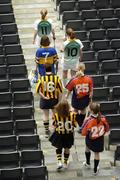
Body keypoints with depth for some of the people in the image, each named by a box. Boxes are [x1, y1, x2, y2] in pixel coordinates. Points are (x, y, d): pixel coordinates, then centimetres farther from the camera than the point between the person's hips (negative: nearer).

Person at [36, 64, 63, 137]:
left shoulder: (41, 78, -13)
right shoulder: (56, 78, -13)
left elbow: (38, 90, -14)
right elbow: (60, 91, -9)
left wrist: (44, 97, -11)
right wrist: (59, 101, 0)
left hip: (45, 100, 0)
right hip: (54, 99, 0)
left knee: (46, 116, 13)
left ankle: (47, 131, 22)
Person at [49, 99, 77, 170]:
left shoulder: (56, 115, -23)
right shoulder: (72, 114, -23)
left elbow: (54, 125, -8)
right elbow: (75, 124, -9)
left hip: (59, 135, 0)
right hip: (69, 135, 1)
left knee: (58, 148, 25)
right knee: (67, 149, 23)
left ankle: (59, 162, 13)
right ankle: (65, 163, 39)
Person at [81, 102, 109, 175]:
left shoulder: (88, 120, -31)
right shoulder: (103, 118, -22)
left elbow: (83, 133, -21)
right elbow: (107, 129, -6)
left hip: (90, 139, -1)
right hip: (99, 140, 1)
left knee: (87, 148, 31)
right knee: (97, 153, 19)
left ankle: (88, 163, 51)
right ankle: (95, 170, 32)